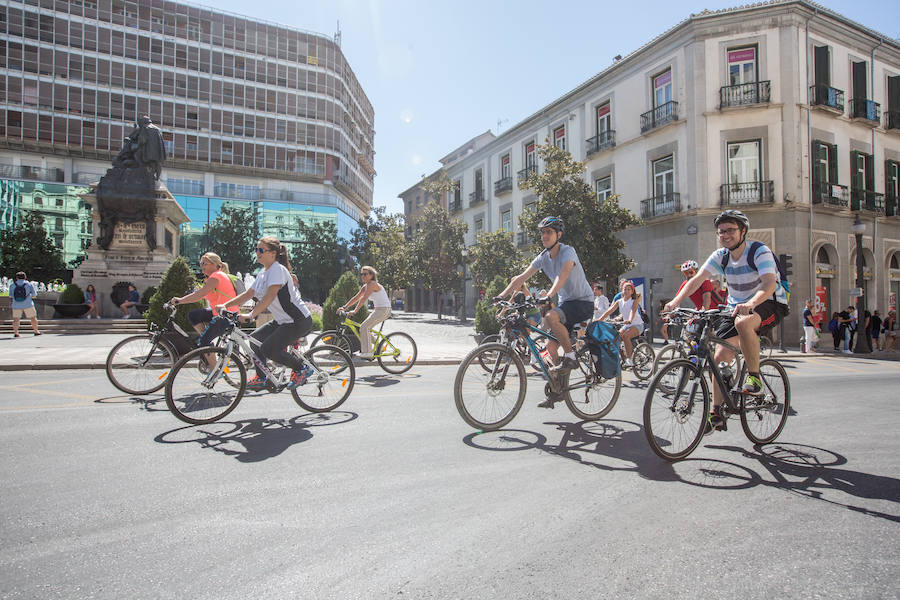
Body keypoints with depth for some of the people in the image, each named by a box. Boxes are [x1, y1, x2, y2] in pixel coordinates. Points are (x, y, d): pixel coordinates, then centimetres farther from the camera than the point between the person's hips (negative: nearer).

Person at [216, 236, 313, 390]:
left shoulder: (277, 269, -16)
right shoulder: (263, 273, 13)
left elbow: (270, 296, -28)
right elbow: (248, 294, 16)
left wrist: (251, 315, -35)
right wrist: (225, 305, 8)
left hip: (299, 321, -10)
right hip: (282, 321, 10)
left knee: (268, 349, -17)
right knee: (254, 340, 8)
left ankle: (301, 369, 1)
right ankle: (260, 379, 22)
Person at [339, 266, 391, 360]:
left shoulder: (372, 284, -16)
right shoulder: (365, 286, 13)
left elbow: (363, 299, -24)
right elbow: (356, 298, 13)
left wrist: (355, 311, -25)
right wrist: (344, 307, 7)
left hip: (384, 309, -10)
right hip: (377, 309, 10)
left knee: (364, 327, -14)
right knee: (364, 327, 11)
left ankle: (367, 353, -12)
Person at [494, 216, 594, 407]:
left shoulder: (568, 252, -17)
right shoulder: (543, 257, 3)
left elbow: (563, 275, -35)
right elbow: (521, 278, -2)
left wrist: (548, 296, -50)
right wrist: (501, 296, -13)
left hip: (584, 302, -7)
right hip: (565, 302, 7)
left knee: (550, 316, -34)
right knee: (550, 345, -1)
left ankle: (570, 356, -16)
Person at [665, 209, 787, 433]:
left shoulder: (760, 252, -17)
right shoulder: (720, 256, -2)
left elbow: (770, 284, -33)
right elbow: (697, 279, -13)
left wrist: (750, 303, -53)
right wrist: (676, 301, -31)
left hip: (769, 305, -5)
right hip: (736, 307, 5)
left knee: (743, 322, -39)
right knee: (720, 356, -7)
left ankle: (754, 377, -19)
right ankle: (716, 413, 3)